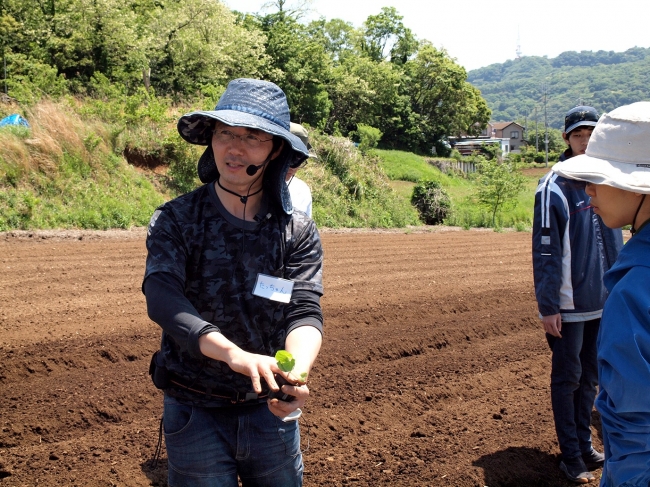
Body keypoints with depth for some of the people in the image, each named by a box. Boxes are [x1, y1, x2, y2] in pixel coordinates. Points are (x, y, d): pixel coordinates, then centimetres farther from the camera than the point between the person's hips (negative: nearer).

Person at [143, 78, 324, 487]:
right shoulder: (174, 221, -10)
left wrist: (297, 371, -36)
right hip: (194, 411, -2)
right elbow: (162, 299, -25)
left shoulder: (298, 232, -5)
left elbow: (305, 312, -14)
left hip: (269, 409, 2)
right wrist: (235, 355, -42)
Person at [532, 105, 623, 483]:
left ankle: (585, 444, 30)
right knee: (567, 378, 6)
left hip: (603, 302, 6)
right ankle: (571, 455, 17)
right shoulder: (554, 189, -12)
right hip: (569, 306, -5)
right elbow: (546, 253, -14)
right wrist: (548, 306, -16)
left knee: (590, 376, 16)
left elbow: (615, 241, 13)